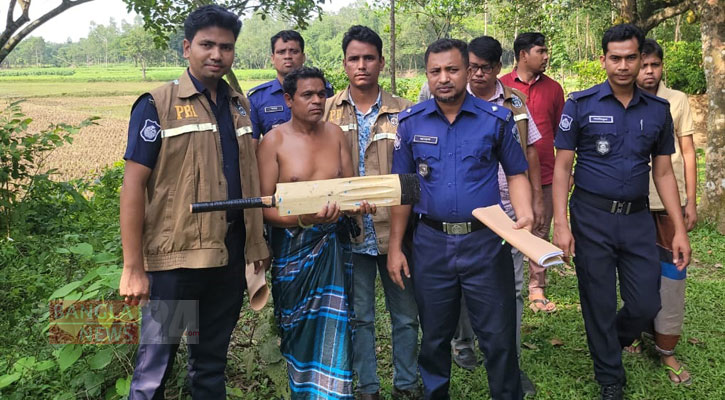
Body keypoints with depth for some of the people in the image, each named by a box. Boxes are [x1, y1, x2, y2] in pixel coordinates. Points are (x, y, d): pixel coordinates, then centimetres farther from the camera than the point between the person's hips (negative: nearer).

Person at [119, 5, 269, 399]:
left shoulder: (240, 106, 10)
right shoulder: (157, 105, -6)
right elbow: (133, 184, -9)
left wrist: (257, 242, 12)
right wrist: (133, 268, -13)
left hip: (230, 255, 5)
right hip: (175, 255, -4)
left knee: (213, 359, 17)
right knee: (155, 365, 6)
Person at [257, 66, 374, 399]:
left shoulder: (335, 133, 5)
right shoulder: (274, 141, -7)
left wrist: (361, 202, -11)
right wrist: (304, 218, -27)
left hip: (334, 241, 3)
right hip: (293, 245, -3)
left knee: (334, 328, 2)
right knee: (299, 331, 11)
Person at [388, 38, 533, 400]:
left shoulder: (496, 118, -2)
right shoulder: (411, 122, 1)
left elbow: (516, 173, 5)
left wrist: (525, 216, -14)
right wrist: (395, 247, 4)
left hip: (486, 242, -1)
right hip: (431, 243, 2)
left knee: (498, 336, 6)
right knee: (434, 336, 16)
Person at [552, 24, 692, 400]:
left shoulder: (658, 110, 5)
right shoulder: (580, 104, -5)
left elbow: (663, 173, 9)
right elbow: (562, 166, -5)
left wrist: (680, 230, 4)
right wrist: (560, 223, -13)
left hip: (638, 219, 3)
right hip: (592, 218, -3)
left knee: (646, 304, 7)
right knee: (599, 305, 7)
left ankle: (611, 345, 40)